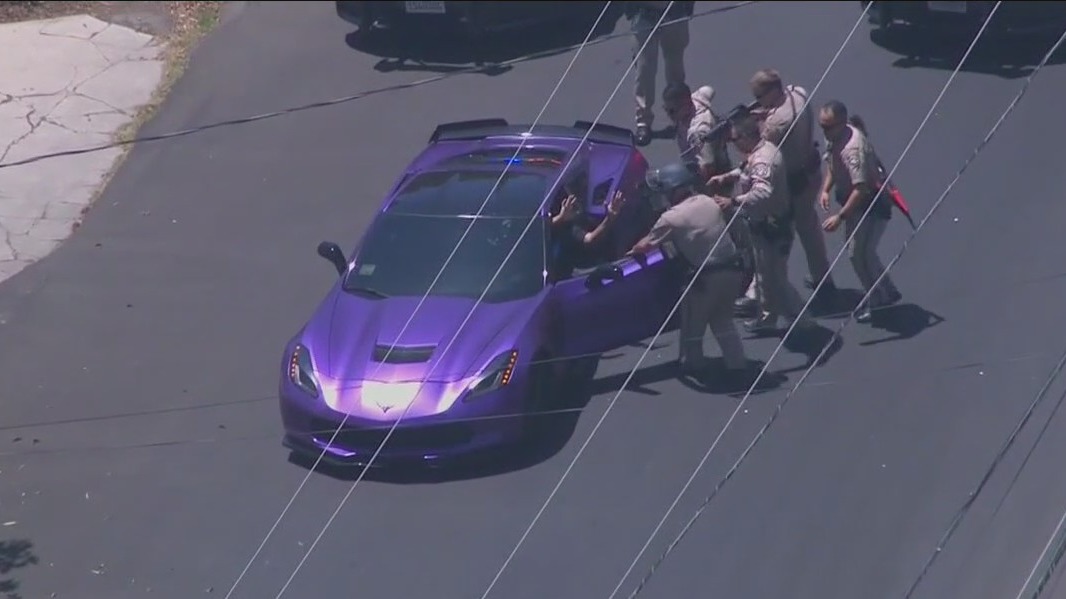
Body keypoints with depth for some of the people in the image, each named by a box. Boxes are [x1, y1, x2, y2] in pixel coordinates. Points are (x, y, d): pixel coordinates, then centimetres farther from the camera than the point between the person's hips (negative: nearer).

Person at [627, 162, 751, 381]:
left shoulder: (671, 218, -10)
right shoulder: (708, 202, 7)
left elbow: (645, 245, 0)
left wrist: (630, 253, 19)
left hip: (708, 277, -6)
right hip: (732, 268, 6)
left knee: (692, 322, 17)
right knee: (723, 320, 22)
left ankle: (691, 362, 31)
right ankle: (737, 365, 18)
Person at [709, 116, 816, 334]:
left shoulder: (762, 160, -30)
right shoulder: (765, 149, 4)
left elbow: (762, 193, -46)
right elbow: (747, 171, 24)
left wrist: (733, 201, -51)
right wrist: (727, 177, 11)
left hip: (771, 229, -11)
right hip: (765, 225, 11)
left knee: (775, 279, -2)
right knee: (766, 275, 25)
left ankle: (803, 323, 8)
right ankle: (768, 316, 41)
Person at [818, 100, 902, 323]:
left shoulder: (853, 148, -33)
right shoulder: (834, 138, -3)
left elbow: (861, 189, -36)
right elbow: (832, 166, 15)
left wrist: (840, 217, -35)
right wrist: (826, 189, -1)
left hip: (872, 205, -10)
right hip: (855, 203, 10)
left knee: (859, 253, -6)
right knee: (862, 252, 18)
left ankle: (875, 300, 12)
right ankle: (887, 293, 34)